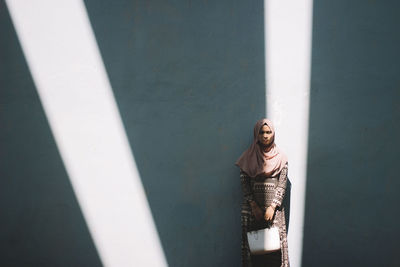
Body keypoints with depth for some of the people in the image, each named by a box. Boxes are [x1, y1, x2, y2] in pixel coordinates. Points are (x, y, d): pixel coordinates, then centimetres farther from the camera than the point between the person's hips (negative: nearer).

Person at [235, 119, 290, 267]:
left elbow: (282, 184, 0)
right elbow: (244, 182, 1)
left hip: (274, 206, 0)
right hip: (252, 207, 0)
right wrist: (254, 206, -8)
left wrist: (273, 206, -10)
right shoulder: (249, 157, 5)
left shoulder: (280, 157, 5)